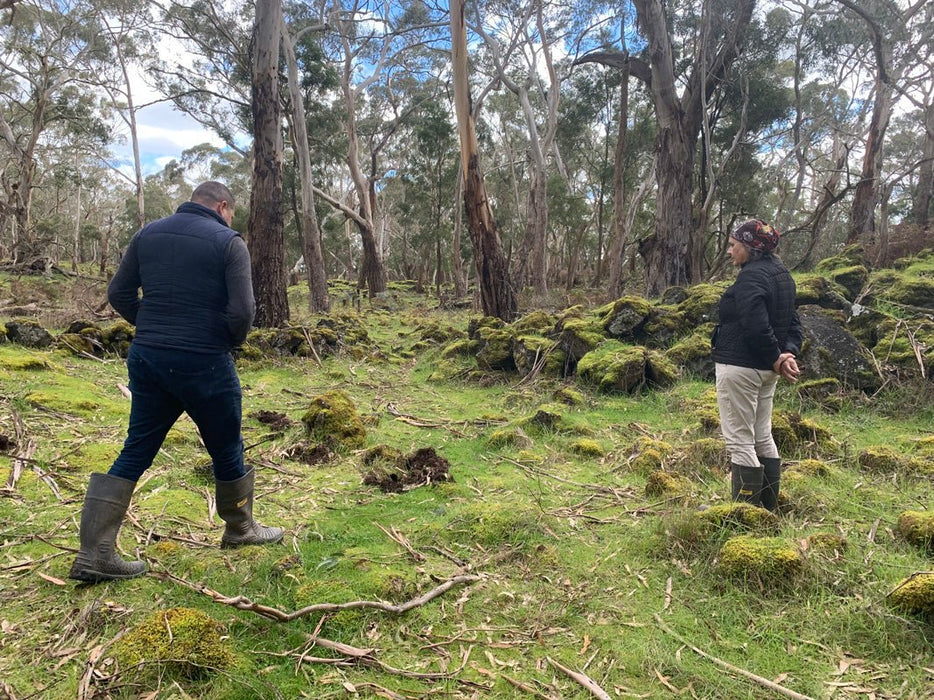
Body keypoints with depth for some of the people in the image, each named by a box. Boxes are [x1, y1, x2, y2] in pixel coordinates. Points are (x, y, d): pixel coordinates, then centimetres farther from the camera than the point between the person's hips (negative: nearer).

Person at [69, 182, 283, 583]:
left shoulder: (147, 234, 9)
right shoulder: (228, 242, -8)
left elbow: (119, 293, 10)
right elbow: (242, 310, -16)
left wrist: (153, 330, 16)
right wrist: (233, 340, 4)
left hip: (146, 358, 5)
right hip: (204, 364, -5)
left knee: (135, 454, 12)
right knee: (227, 452, 14)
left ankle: (94, 555, 11)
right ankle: (240, 530, 32)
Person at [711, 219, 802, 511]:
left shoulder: (751, 277, -17)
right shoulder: (781, 274, 13)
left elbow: (757, 327, -26)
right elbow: (792, 322, 12)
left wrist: (776, 358, -14)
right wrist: (789, 353, -3)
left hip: (740, 367, -10)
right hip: (765, 371, 10)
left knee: (739, 440, -2)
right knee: (762, 437, 18)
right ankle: (768, 508, 29)